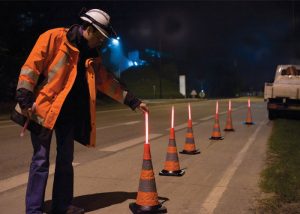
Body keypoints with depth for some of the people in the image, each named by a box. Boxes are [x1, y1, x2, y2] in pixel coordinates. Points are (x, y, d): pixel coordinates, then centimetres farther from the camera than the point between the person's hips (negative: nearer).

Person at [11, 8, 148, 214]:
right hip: (43, 108, -6)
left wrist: (134, 101, 10)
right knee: (41, 160, -3)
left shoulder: (92, 55, 11)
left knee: (66, 160, 11)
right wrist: (25, 100, -17)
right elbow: (31, 66, -11)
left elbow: (108, 81, 14)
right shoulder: (54, 37, -9)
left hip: (70, 113, 7)